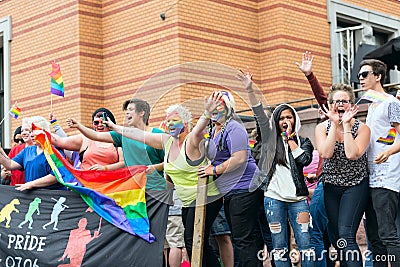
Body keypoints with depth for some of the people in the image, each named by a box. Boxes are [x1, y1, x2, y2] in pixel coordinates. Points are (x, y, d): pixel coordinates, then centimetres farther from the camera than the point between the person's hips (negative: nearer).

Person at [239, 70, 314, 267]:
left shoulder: (303, 141, 12)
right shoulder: (272, 138, 10)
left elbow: (305, 159, -8)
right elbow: (260, 115, -3)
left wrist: (290, 138, -1)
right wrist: (250, 90, -15)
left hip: (297, 198, 0)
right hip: (274, 197, 0)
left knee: (305, 244, -4)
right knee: (279, 247, 1)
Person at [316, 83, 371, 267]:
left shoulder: (362, 129, -7)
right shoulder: (322, 128, 0)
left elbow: (352, 154, -25)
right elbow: (325, 153, -18)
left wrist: (346, 125, -19)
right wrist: (335, 124, -16)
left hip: (356, 185, -4)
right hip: (331, 187, 4)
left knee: (346, 235, -21)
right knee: (337, 239, 8)